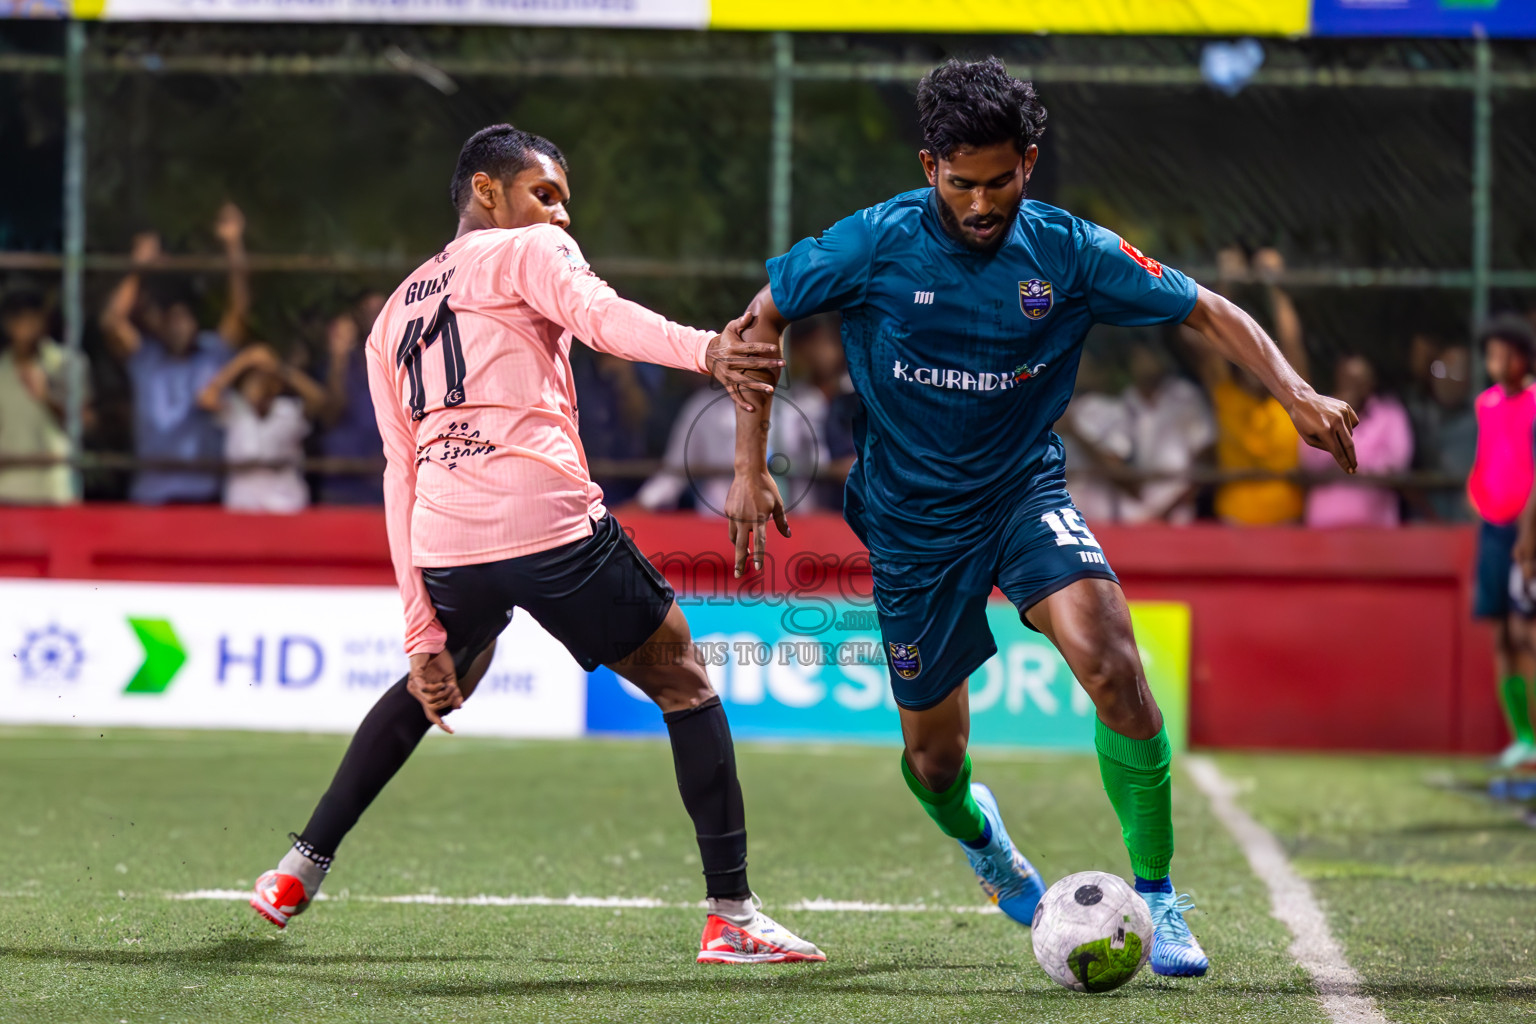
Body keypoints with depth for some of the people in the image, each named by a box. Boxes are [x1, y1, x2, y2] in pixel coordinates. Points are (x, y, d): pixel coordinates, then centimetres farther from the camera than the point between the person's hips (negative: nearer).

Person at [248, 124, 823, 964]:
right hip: (551, 524, -6)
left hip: (445, 547, 6)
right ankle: (731, 914, -2)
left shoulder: (393, 316, 27)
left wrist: (421, 627, 19)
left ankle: (298, 872, 36)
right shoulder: (529, 252, 10)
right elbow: (597, 314, -14)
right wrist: (704, 351, -31)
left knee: (431, 688, 34)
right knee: (683, 684, 8)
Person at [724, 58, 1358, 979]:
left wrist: (1296, 392, -19)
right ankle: (977, 833, 48)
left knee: (1107, 656, -28)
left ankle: (1157, 900, -18)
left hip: (1024, 490, 0)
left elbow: (1205, 310, -4)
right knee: (933, 751, 8)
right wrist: (750, 468, -5)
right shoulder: (879, 244, -14)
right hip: (913, 515, 0)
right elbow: (764, 318, -1)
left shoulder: (1068, 252, -11)